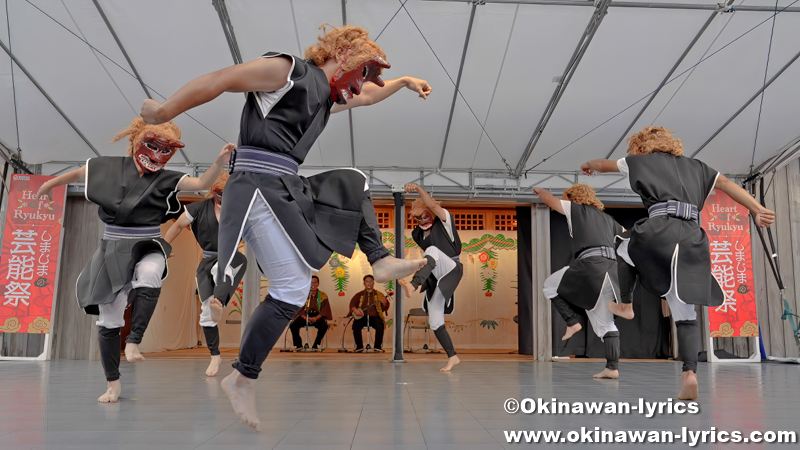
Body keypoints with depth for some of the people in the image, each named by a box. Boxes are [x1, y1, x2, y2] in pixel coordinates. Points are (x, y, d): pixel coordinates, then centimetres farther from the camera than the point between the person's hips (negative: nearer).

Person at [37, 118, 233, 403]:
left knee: (149, 276, -39)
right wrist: (49, 185, 33)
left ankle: (133, 342, -25)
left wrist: (220, 162, -37)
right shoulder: (109, 167, -1)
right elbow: (78, 174, 18)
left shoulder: (166, 179, -6)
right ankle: (113, 384, 19)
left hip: (147, 247, -1)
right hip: (113, 250, 2)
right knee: (108, 319, 3)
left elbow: (202, 184, -20)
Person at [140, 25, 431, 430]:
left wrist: (404, 82, 41)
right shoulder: (288, 70, -5)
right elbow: (221, 79, -8)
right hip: (258, 186, -10)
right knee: (291, 289, -13)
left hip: (288, 189, 10)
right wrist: (165, 111, -7)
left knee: (353, 184, 24)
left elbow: (367, 97, 41)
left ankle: (380, 261, 19)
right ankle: (242, 378, -1)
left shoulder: (326, 95, 22)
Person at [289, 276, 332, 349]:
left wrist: (316, 318, -19)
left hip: (318, 316, -1)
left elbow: (325, 309, -1)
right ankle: (298, 345, -10)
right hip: (304, 316, 1)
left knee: (324, 326, -33)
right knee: (293, 325, -25)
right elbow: (299, 308, 1)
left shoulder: (323, 296, 9)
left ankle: (316, 345, -18)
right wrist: (305, 317, -19)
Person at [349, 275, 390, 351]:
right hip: (362, 317, 1)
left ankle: (378, 346, -19)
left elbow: (385, 308, 4)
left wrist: (384, 303, -20)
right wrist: (355, 310, -16)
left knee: (380, 325, -32)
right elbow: (352, 303, 6)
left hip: (375, 317, -1)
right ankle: (359, 347, -19)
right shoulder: (359, 294, 15)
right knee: (356, 325, -29)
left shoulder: (379, 294, 11)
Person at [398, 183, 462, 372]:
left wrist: (418, 188, -29)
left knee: (432, 250, -38)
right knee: (434, 322, 1)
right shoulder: (419, 234, 14)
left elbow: (432, 205, -21)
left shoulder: (444, 221, -2)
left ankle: (412, 286, -59)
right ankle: (452, 356, 12)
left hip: (451, 269, -7)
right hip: (434, 278, 7)